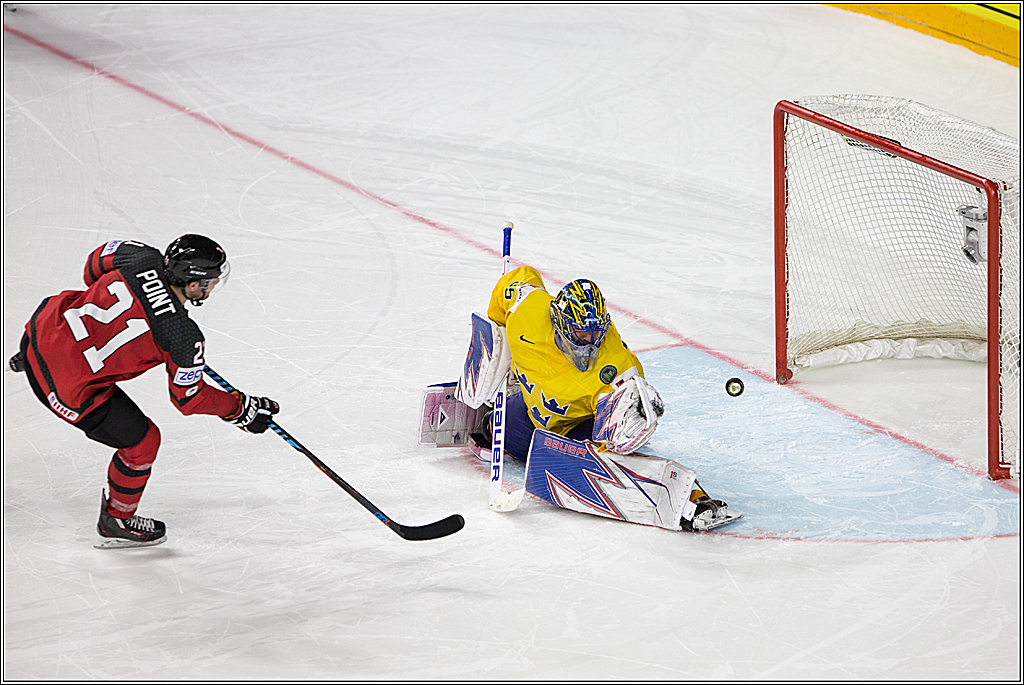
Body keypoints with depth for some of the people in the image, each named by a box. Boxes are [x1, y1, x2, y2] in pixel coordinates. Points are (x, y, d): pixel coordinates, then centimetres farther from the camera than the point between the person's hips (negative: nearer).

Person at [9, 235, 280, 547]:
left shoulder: (142, 257, -10)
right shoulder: (184, 339, -23)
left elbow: (93, 267, 11)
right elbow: (188, 398, -8)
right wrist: (240, 408, 5)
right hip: (67, 387, -6)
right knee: (142, 440, 13)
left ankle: (27, 358, 63)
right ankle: (116, 521, 33)